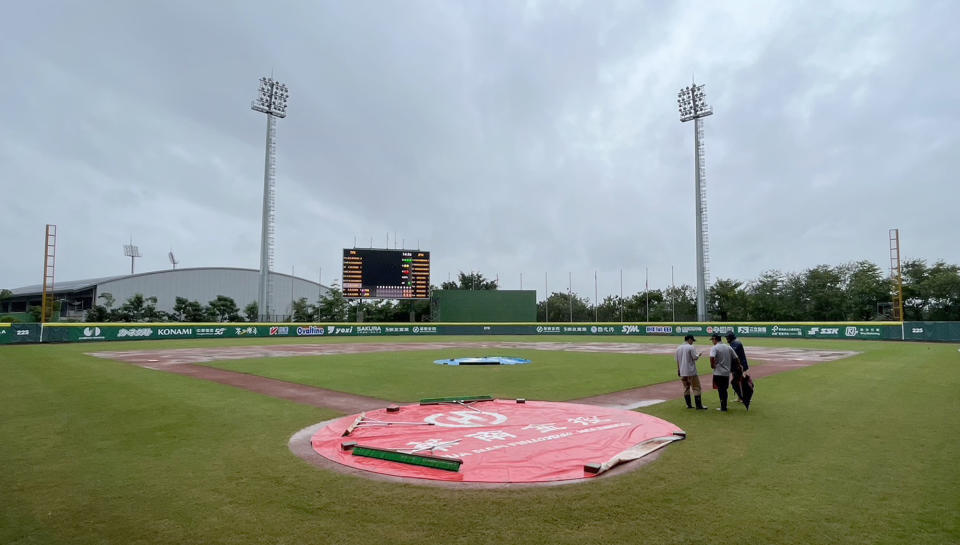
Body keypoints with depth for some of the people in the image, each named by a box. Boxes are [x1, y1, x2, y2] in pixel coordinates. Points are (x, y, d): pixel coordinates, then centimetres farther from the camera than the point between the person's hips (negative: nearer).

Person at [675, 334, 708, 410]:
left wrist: (678, 371, 19)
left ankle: (689, 405, 15)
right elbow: (695, 357, -14)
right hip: (691, 372, -6)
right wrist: (698, 355, 8)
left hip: (682, 372, 6)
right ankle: (699, 406, -2)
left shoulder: (678, 348, 9)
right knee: (696, 388, -1)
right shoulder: (691, 347, -11)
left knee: (686, 388, 13)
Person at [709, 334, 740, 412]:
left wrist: (712, 365, -12)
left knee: (721, 390, 3)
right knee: (724, 390, 17)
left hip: (718, 373, -6)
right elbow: (736, 358, 9)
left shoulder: (714, 348, -10)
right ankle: (724, 406, 24)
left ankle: (723, 407, 4)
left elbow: (712, 358, -28)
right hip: (727, 373, 6)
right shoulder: (728, 347, 9)